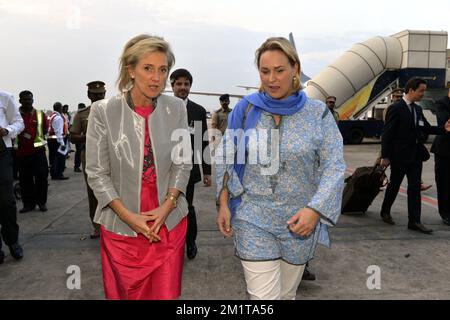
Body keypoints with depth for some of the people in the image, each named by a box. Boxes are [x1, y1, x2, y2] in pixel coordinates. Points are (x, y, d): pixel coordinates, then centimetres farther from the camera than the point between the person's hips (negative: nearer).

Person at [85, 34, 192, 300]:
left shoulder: (176, 108, -2)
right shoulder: (103, 111, -9)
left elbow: (183, 163, 2)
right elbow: (97, 173, -7)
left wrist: (167, 206, -10)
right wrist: (129, 216, -13)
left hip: (169, 222, 1)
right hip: (121, 225, -1)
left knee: (166, 292, 9)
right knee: (125, 293, 16)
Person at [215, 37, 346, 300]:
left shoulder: (317, 113, -3)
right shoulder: (246, 109, -1)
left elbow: (334, 166, -6)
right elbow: (226, 159, 5)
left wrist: (314, 210, -17)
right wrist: (223, 204, -2)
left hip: (300, 221, 1)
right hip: (253, 218, -1)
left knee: (287, 293, 17)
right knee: (264, 295, -3)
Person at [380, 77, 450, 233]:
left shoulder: (417, 109, 10)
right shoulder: (396, 108, -12)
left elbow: (426, 128, 14)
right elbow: (387, 133, -14)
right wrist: (385, 156, -16)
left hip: (415, 155, 6)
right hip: (400, 156, -6)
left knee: (415, 187, 4)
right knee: (394, 185, 8)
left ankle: (414, 221, 7)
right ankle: (385, 212, 29)